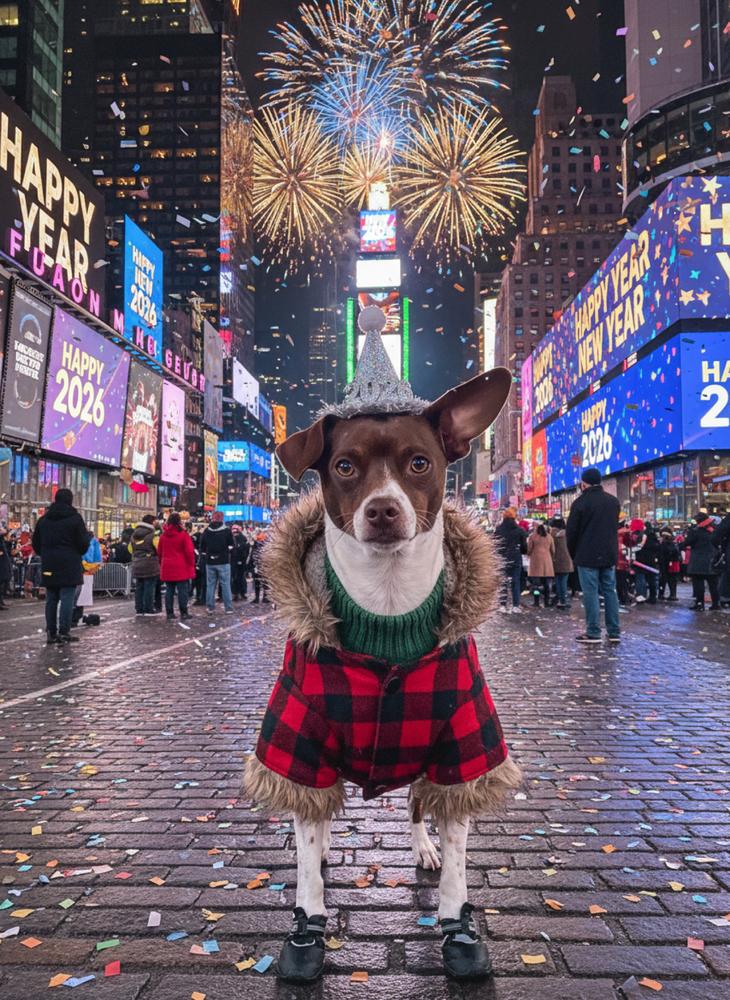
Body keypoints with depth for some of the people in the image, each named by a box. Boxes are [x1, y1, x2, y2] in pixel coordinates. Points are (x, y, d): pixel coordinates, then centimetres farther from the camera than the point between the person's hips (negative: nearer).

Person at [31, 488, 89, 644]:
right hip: (69, 566, -5)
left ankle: (51, 632, 12)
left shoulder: (43, 519, 10)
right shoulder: (75, 518, -7)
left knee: (51, 599, 10)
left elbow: (36, 544, 13)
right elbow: (83, 543, -9)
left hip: (49, 566, 5)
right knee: (67, 599, -4)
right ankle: (64, 632, -6)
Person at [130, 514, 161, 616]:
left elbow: (130, 549, 17)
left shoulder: (134, 535, 9)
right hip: (150, 566, -7)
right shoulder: (152, 536, -13)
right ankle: (149, 608, 2)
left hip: (137, 566, 7)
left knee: (139, 588, 11)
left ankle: (139, 609, 15)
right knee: (149, 587, -1)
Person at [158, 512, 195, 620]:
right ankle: (184, 613, 1)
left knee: (169, 590, 10)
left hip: (167, 568, 5)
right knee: (183, 590, -1)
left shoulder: (164, 535, 7)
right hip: (182, 568, -5)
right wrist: (191, 564, 0)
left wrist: (162, 563, 25)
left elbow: (159, 551, 14)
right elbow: (189, 551, -12)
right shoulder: (183, 534, -10)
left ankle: (169, 613, 11)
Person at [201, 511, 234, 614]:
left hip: (210, 562, 3)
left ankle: (210, 608, 10)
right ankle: (229, 608, 0)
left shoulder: (206, 531, 6)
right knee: (225, 585, 0)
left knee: (210, 584, 8)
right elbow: (231, 546, -2)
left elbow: (202, 547, 11)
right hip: (223, 562, -3)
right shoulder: (227, 530, -5)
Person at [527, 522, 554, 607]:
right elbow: (553, 551, 9)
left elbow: (529, 550, -4)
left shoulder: (532, 536, -5)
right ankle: (547, 602, 10)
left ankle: (536, 602, -1)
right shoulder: (549, 536, 6)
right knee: (546, 583, 8)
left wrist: (529, 554, 18)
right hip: (547, 562, 3)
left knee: (536, 583, 1)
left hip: (536, 561, -3)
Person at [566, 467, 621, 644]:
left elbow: (571, 531, -6)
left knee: (591, 593, -2)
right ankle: (614, 632, 11)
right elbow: (615, 527, 16)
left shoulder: (581, 502, -10)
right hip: (609, 555, 6)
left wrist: (573, 554, 5)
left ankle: (593, 633, -2)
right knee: (610, 591, 10)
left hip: (588, 556, -6)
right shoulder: (613, 501, 11)